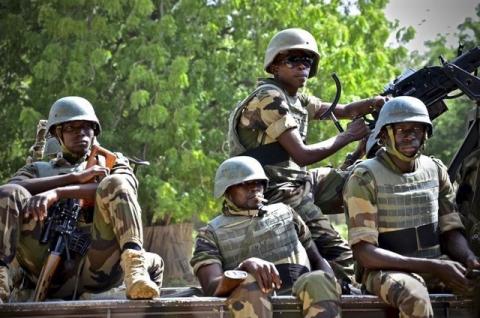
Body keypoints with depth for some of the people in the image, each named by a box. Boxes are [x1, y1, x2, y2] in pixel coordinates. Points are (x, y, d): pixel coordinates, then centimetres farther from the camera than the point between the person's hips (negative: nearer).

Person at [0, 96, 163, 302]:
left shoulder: (111, 163, 28)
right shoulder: (38, 169, 31)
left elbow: (116, 190, 1)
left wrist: (58, 193, -15)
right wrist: (75, 177, -5)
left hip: (97, 268, -1)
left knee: (115, 184, -23)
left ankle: (135, 267, -45)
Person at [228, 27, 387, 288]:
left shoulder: (296, 99, 14)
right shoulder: (270, 99, -15)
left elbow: (342, 110, 16)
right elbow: (302, 155, -20)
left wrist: (380, 102, -3)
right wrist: (348, 136, -10)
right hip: (277, 191, -10)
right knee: (343, 259, -15)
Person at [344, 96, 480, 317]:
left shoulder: (436, 170, 9)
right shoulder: (365, 178, -8)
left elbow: (451, 231, 12)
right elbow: (363, 252, -15)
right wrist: (434, 267, -22)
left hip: (437, 264, 6)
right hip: (387, 269, -5)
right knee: (415, 297, -38)